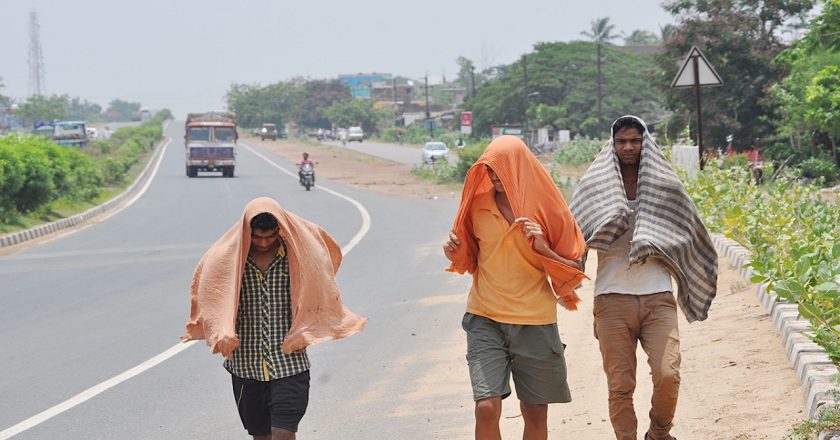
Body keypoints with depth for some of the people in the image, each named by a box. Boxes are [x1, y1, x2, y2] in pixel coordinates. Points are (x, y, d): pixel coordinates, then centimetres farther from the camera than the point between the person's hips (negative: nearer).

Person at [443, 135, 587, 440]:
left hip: (535, 323, 0)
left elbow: (574, 269, 1)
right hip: (485, 320, 0)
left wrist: (543, 248, -16)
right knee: (486, 408, -14)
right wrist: (456, 253, -5)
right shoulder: (478, 204, 3)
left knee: (535, 413, 7)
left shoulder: (546, 207, -2)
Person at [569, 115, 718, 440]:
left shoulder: (664, 184, 10)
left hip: (657, 296, 0)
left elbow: (687, 232, 15)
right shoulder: (595, 185, 9)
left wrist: (654, 248, -2)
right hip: (613, 298, 0)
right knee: (620, 385, -1)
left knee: (667, 375, -12)